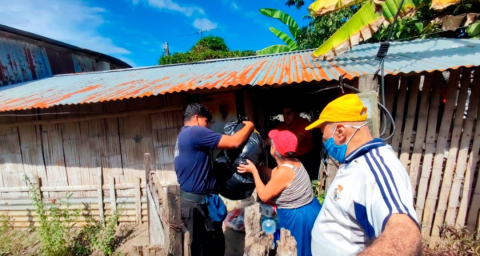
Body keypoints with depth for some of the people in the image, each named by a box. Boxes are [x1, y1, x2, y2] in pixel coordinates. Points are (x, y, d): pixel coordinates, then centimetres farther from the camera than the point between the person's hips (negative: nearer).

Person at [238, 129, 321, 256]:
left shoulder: (284, 171, -31)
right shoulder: (293, 162, -3)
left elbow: (264, 196, -21)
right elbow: (275, 176, 12)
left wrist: (254, 171, -16)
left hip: (296, 218, -8)